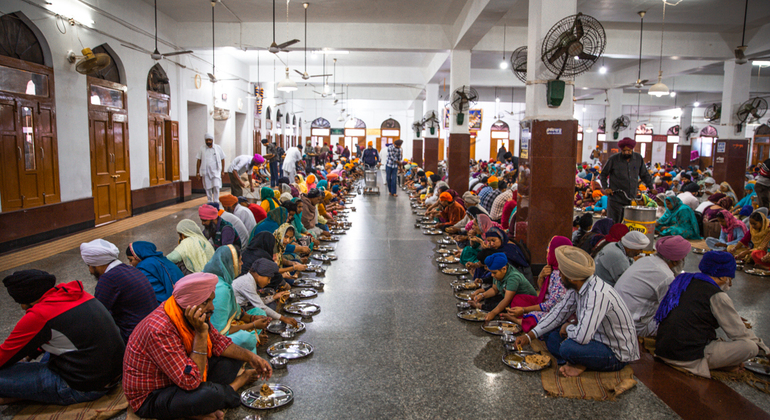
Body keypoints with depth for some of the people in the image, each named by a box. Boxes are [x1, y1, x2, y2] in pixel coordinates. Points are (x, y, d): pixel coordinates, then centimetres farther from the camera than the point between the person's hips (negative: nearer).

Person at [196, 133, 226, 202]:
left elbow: (222, 159, 9)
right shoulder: (202, 148, 4)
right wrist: (198, 172, 2)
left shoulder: (218, 148, 5)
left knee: (216, 186, -13)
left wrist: (222, 171, 5)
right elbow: (199, 161, 6)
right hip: (206, 172, 1)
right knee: (208, 188, 4)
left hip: (216, 171, -1)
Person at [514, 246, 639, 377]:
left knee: (568, 348, -32)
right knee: (549, 333, 5)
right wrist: (529, 336, 3)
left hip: (617, 355, -9)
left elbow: (582, 336, -38)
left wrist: (568, 327, -14)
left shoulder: (597, 294, -32)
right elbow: (559, 312, 9)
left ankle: (580, 365, -3)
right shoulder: (576, 288, -3)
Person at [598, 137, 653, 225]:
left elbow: (644, 175, 17)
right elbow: (603, 174, 5)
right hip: (616, 199, -3)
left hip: (632, 199, 3)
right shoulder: (613, 159, -5)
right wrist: (605, 188, -6)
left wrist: (650, 187, 9)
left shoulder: (639, 158, 5)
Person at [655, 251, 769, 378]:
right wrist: (762, 347, 16)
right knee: (750, 347, -7)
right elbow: (739, 333, -3)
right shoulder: (717, 296, -10)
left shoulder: (684, 279, 13)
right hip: (689, 359, -8)